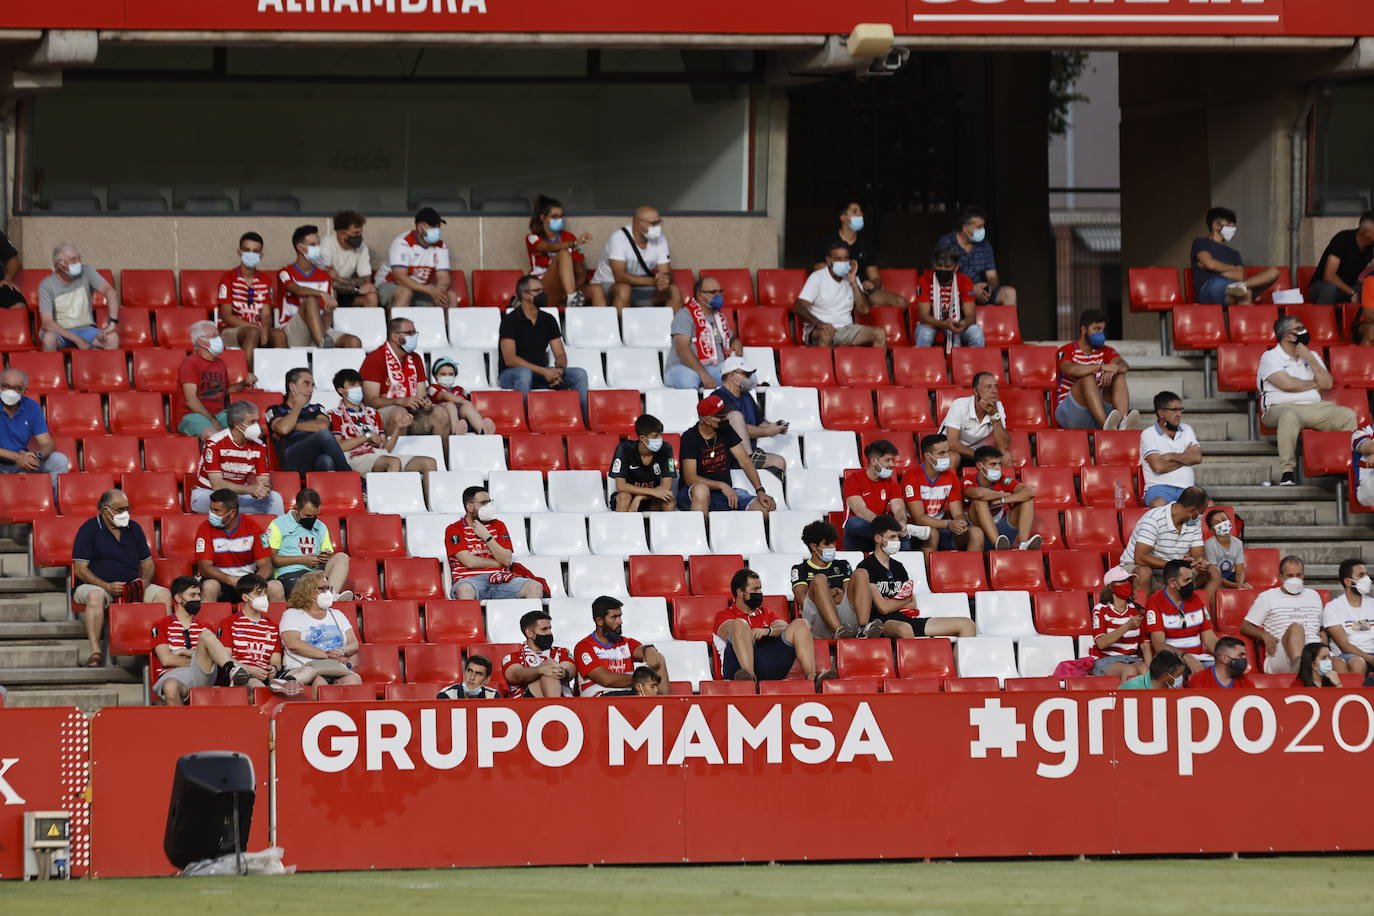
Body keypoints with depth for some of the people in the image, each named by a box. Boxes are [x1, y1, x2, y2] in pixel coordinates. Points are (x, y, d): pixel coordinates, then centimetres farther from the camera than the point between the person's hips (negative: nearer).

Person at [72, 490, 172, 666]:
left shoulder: (134, 528, 15)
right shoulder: (89, 529, -1)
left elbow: (148, 564, 18)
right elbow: (80, 570, -8)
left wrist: (143, 584, -6)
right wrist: (107, 587, -21)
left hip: (131, 586, 5)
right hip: (96, 585, -5)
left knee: (164, 594, -19)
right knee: (95, 596, -40)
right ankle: (95, 652, -47)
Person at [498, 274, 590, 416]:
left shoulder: (548, 320, 9)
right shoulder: (510, 320, -9)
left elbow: (560, 354, 8)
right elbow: (510, 359, -18)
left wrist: (559, 369, -17)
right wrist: (543, 371, -24)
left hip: (541, 373, 6)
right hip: (511, 374, -6)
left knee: (579, 375, -13)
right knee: (524, 373, -40)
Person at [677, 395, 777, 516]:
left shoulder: (726, 431, 6)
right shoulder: (690, 438, -10)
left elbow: (745, 462, 3)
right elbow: (690, 478, -17)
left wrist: (760, 491, -11)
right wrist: (721, 485, -28)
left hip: (725, 493, 5)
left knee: (765, 506, -19)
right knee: (701, 490, -43)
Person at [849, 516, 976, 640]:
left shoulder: (898, 567, 24)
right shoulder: (867, 567, -1)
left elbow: (914, 607, 18)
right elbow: (883, 607, -8)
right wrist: (906, 600, 11)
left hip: (906, 620, 8)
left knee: (966, 625, -6)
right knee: (905, 631, -46)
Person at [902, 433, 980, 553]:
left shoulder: (950, 477, 5)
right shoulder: (912, 477, -14)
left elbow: (958, 514, 2)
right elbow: (919, 518, -20)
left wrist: (961, 522, -24)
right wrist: (949, 524, -34)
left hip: (941, 529, 5)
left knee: (976, 533, -16)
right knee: (931, 534, -37)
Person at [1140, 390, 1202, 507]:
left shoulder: (1187, 430, 20)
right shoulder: (1148, 434, 3)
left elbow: (1197, 458, 5)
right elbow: (1158, 467, -9)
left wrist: (1172, 456, -3)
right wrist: (1185, 457, 2)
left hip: (1186, 488, 4)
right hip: (1159, 486, -4)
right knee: (1159, 505, -40)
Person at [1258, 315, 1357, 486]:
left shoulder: (1311, 356, 20)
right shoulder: (1270, 357, 2)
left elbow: (1327, 384, 8)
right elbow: (1288, 384, -13)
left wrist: (1310, 359, -1)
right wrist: (1314, 384, 4)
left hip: (1314, 408, 6)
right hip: (1282, 407, -6)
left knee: (1348, 415, -15)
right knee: (1289, 416, -42)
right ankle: (1287, 471, -43)